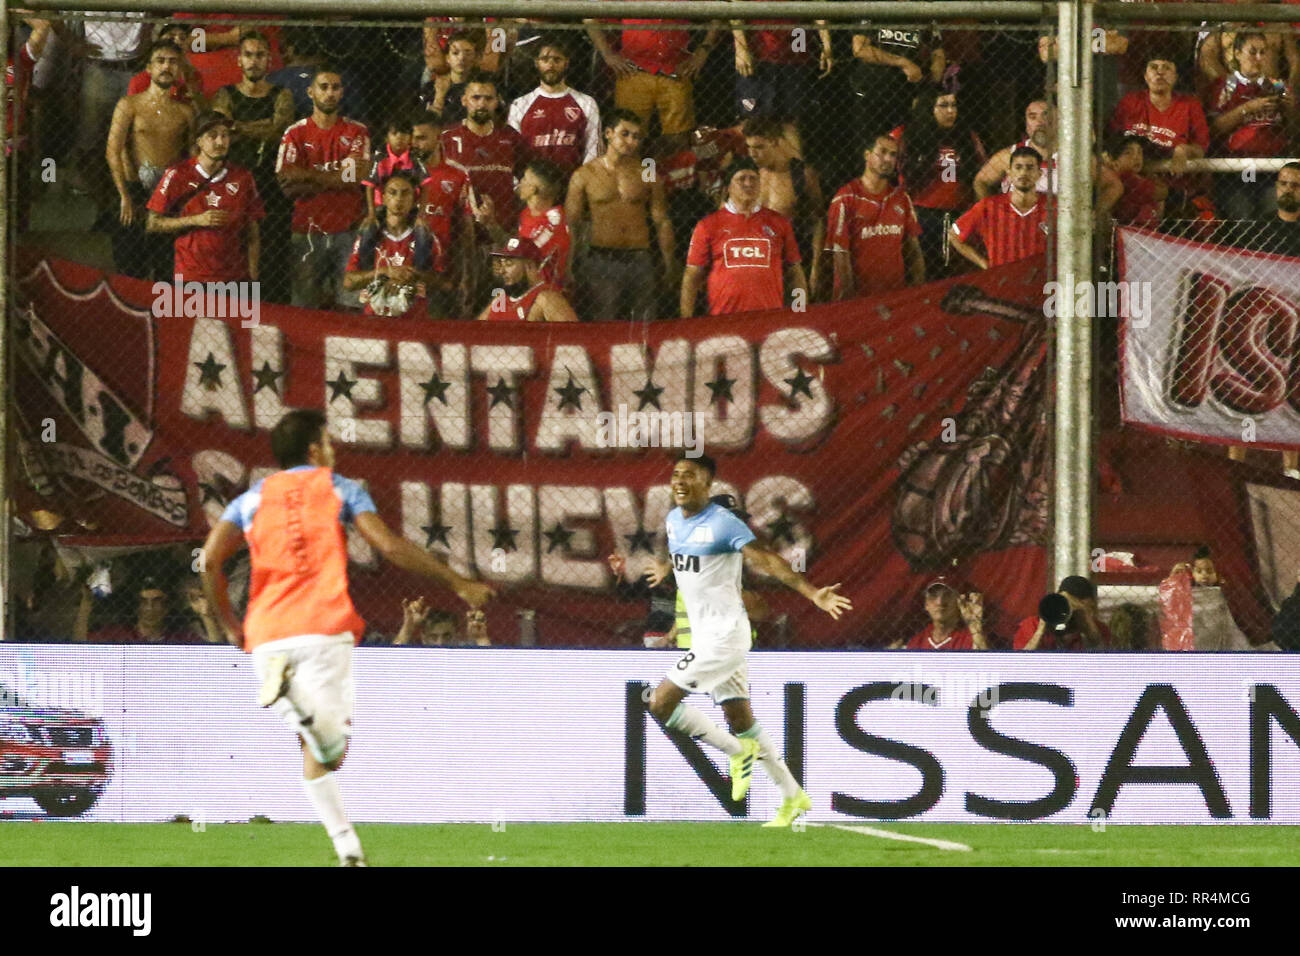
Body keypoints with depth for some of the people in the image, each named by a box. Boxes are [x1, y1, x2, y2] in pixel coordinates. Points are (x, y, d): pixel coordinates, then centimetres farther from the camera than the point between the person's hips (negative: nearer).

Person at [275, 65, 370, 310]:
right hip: (308, 231, 0)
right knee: (304, 306, -3)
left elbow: (356, 179, -8)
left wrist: (310, 177, -9)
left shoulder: (356, 132, 7)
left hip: (348, 231, 0)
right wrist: (337, 175, -8)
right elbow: (288, 185, -6)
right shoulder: (296, 133, 6)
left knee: (352, 305, -9)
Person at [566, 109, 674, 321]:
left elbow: (662, 222, 13)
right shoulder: (585, 176, 4)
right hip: (601, 261, -2)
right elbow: (571, 224, 4)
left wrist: (669, 266, 9)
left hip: (640, 261, 2)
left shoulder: (647, 175, 9)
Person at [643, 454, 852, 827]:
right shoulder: (674, 520, 9)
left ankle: (738, 751, 3)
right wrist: (666, 569, 53)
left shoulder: (724, 524, -16)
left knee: (661, 704, -12)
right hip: (704, 634, 9)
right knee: (741, 720, 11)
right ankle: (793, 797, 20)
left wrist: (812, 593, -34)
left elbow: (766, 560, -23)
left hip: (725, 635, -9)